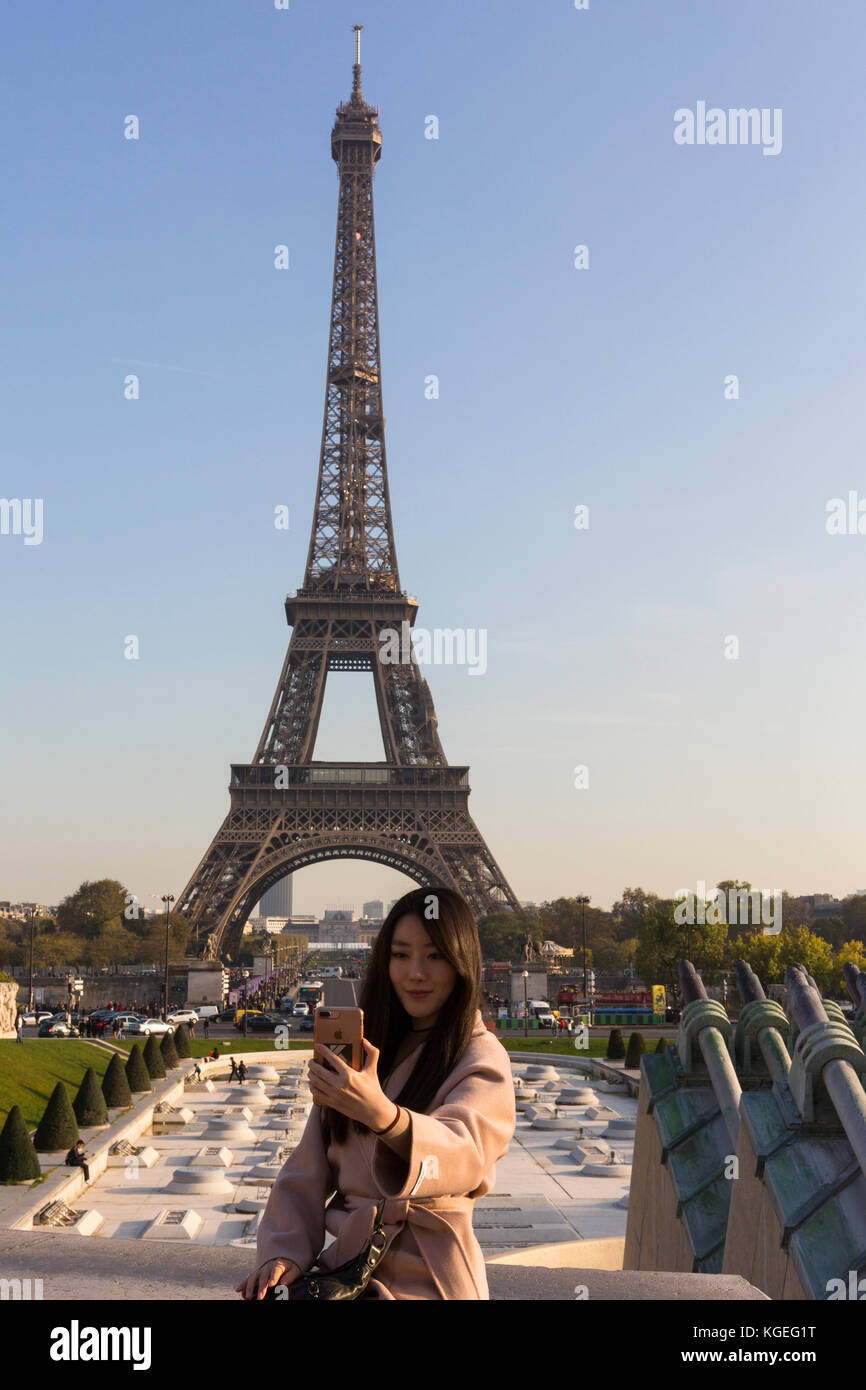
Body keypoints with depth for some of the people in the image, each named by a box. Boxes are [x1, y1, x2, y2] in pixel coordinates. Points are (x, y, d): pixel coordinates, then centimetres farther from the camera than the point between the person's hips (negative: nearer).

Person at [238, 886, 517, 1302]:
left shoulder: (481, 1058, -6)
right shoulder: (359, 1051, 14)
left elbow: (465, 1154, -27)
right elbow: (310, 1164, 11)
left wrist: (383, 1115, -45)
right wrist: (286, 1251, -5)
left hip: (422, 1279, -5)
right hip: (347, 1258, 6)